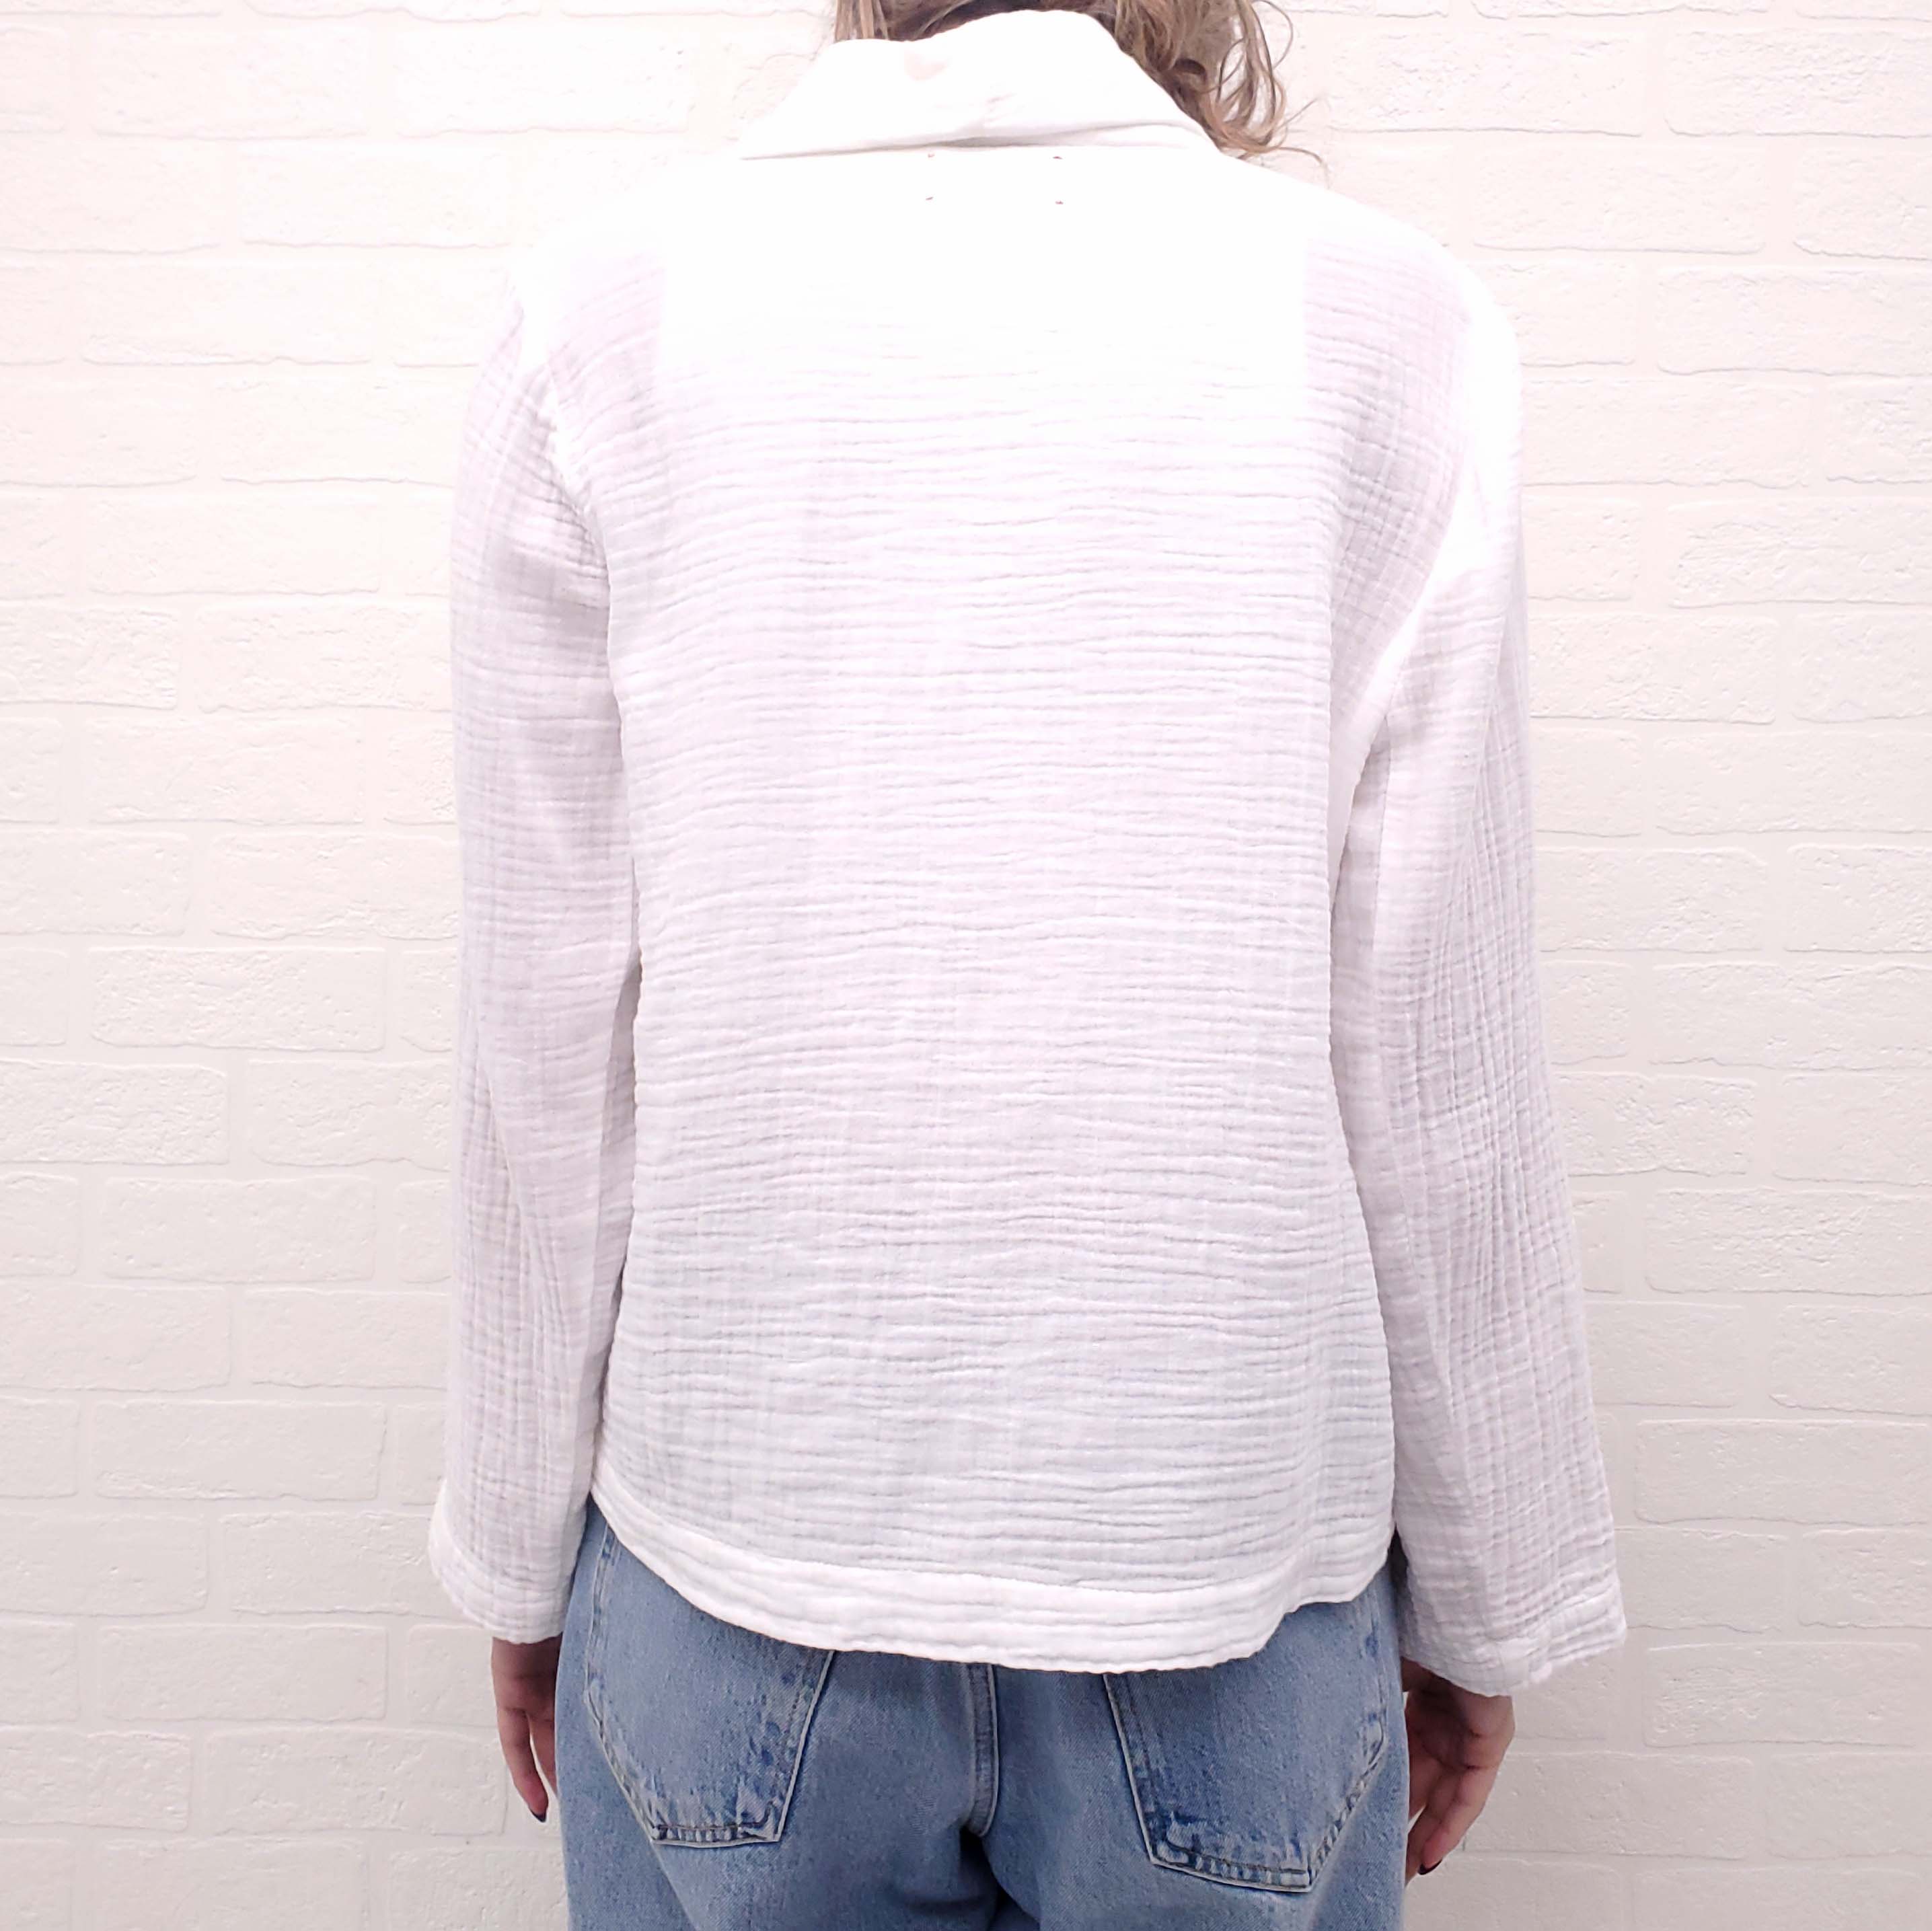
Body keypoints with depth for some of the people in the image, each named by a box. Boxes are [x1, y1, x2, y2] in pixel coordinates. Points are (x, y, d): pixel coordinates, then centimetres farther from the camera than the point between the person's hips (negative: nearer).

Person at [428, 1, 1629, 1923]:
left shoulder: (598, 299, -2)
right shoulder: (1389, 316, -4)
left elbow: (549, 1032, -3)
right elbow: (1435, 1057, -6)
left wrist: (521, 1552, 10)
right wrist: (1486, 1598, 8)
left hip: (734, 1568, 1)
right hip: (1234, 1557, 0)